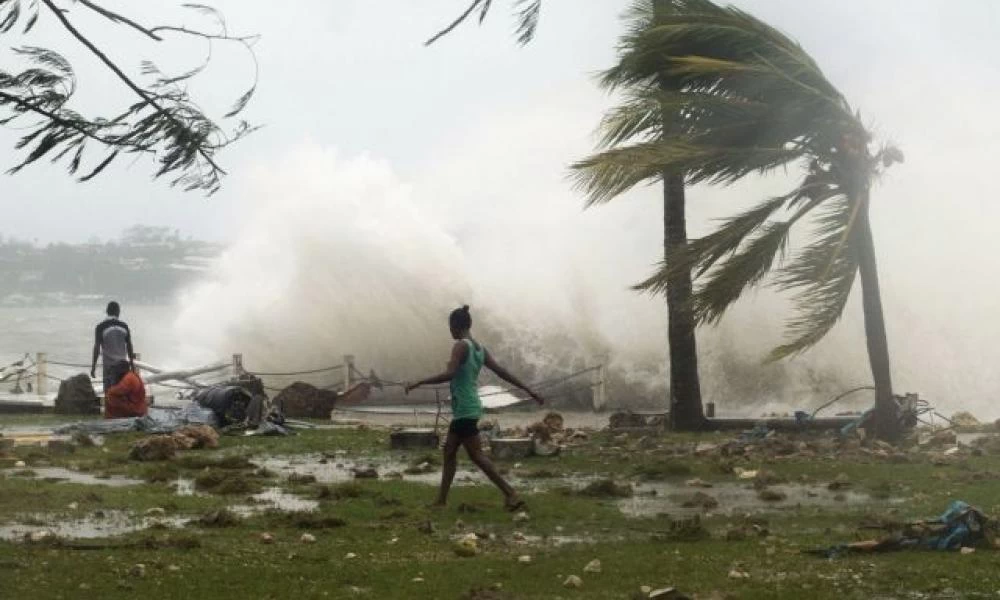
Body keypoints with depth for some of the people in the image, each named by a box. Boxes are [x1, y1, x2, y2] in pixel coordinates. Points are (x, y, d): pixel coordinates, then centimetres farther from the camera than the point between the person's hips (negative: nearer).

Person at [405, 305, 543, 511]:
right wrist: (529, 390, 18)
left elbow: (450, 374, -26)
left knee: (477, 456, -8)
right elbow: (502, 372, 13)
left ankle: (511, 495, -14)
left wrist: (418, 383, -23)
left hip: (464, 410, -9)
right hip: (469, 408, 9)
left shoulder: (461, 346, -13)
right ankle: (441, 500, 19)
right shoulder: (479, 348, 12)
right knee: (449, 451, 15)